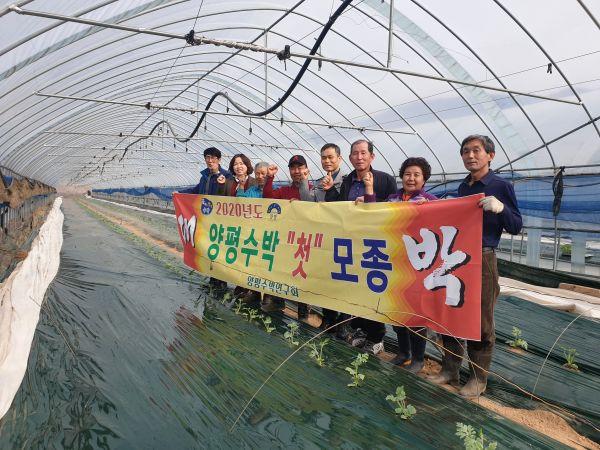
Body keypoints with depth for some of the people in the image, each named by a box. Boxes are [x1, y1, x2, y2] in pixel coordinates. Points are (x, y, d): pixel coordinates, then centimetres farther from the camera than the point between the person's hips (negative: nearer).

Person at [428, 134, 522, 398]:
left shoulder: (501, 186, -5)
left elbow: (516, 227, -7)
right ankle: (450, 370, 26)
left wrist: (500, 208, -24)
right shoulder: (463, 187, 12)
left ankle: (478, 378, 20)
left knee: (480, 322, 4)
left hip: (482, 260, -6)